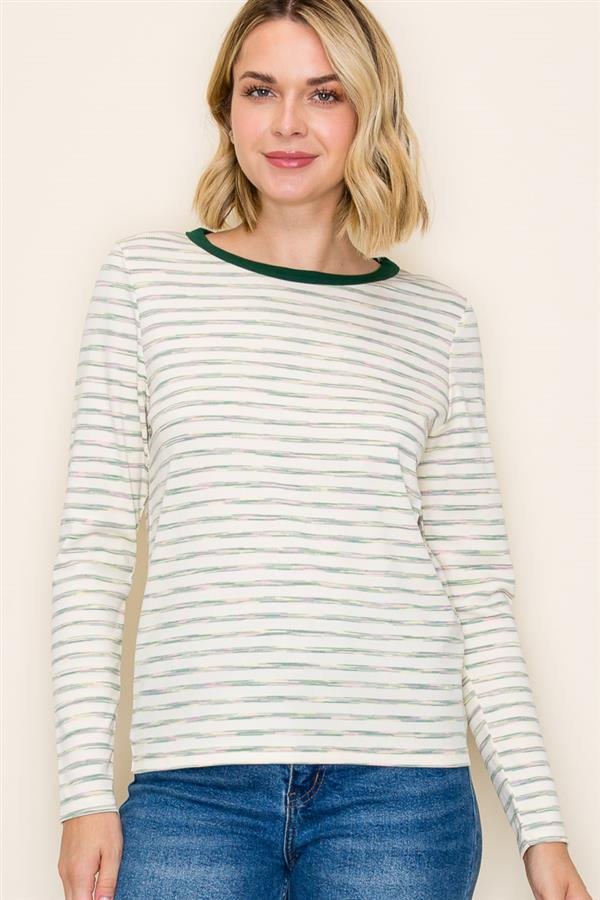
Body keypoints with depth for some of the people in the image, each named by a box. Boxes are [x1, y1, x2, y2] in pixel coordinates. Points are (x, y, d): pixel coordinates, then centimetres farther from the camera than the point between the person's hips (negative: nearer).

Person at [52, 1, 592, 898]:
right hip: (196, 780, 0)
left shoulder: (437, 320, 8)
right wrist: (86, 788, -2)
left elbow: (478, 587, 8)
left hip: (402, 785, 1)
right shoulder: (147, 276, 6)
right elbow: (93, 545, 4)